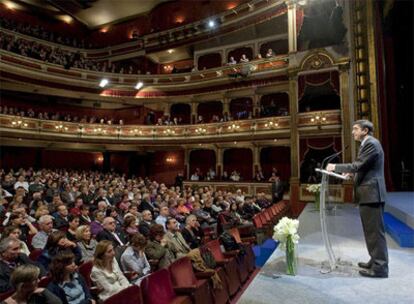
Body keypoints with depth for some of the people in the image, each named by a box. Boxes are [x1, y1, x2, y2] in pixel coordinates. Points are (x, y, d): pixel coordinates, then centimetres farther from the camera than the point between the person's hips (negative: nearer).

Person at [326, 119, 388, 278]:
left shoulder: (371, 143, -14)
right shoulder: (368, 143, 19)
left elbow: (357, 165, -20)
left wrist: (335, 167, -11)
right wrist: (352, 172, 11)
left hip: (371, 193, -11)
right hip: (369, 193, 11)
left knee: (375, 231, -4)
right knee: (372, 230, 17)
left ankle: (379, 267, 5)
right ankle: (376, 261, 28)